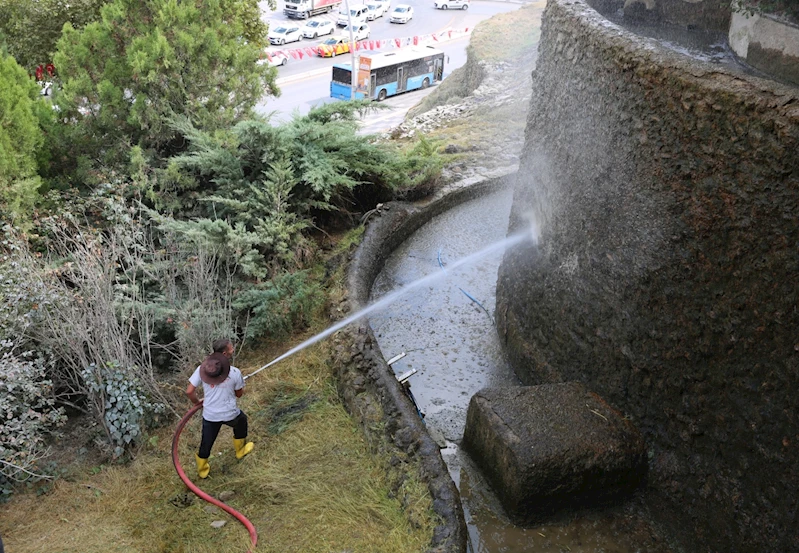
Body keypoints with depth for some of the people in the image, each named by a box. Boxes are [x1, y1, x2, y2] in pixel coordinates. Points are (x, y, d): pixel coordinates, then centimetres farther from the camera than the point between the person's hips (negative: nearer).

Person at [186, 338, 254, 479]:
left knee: (206, 442, 20)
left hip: (210, 415, 2)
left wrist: (197, 402, 8)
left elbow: (189, 391, -11)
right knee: (241, 420, 32)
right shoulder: (234, 372, -18)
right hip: (230, 414, -2)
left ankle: (202, 470, 41)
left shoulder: (202, 369, -13)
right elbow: (239, 394, -4)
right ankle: (240, 450, 51)